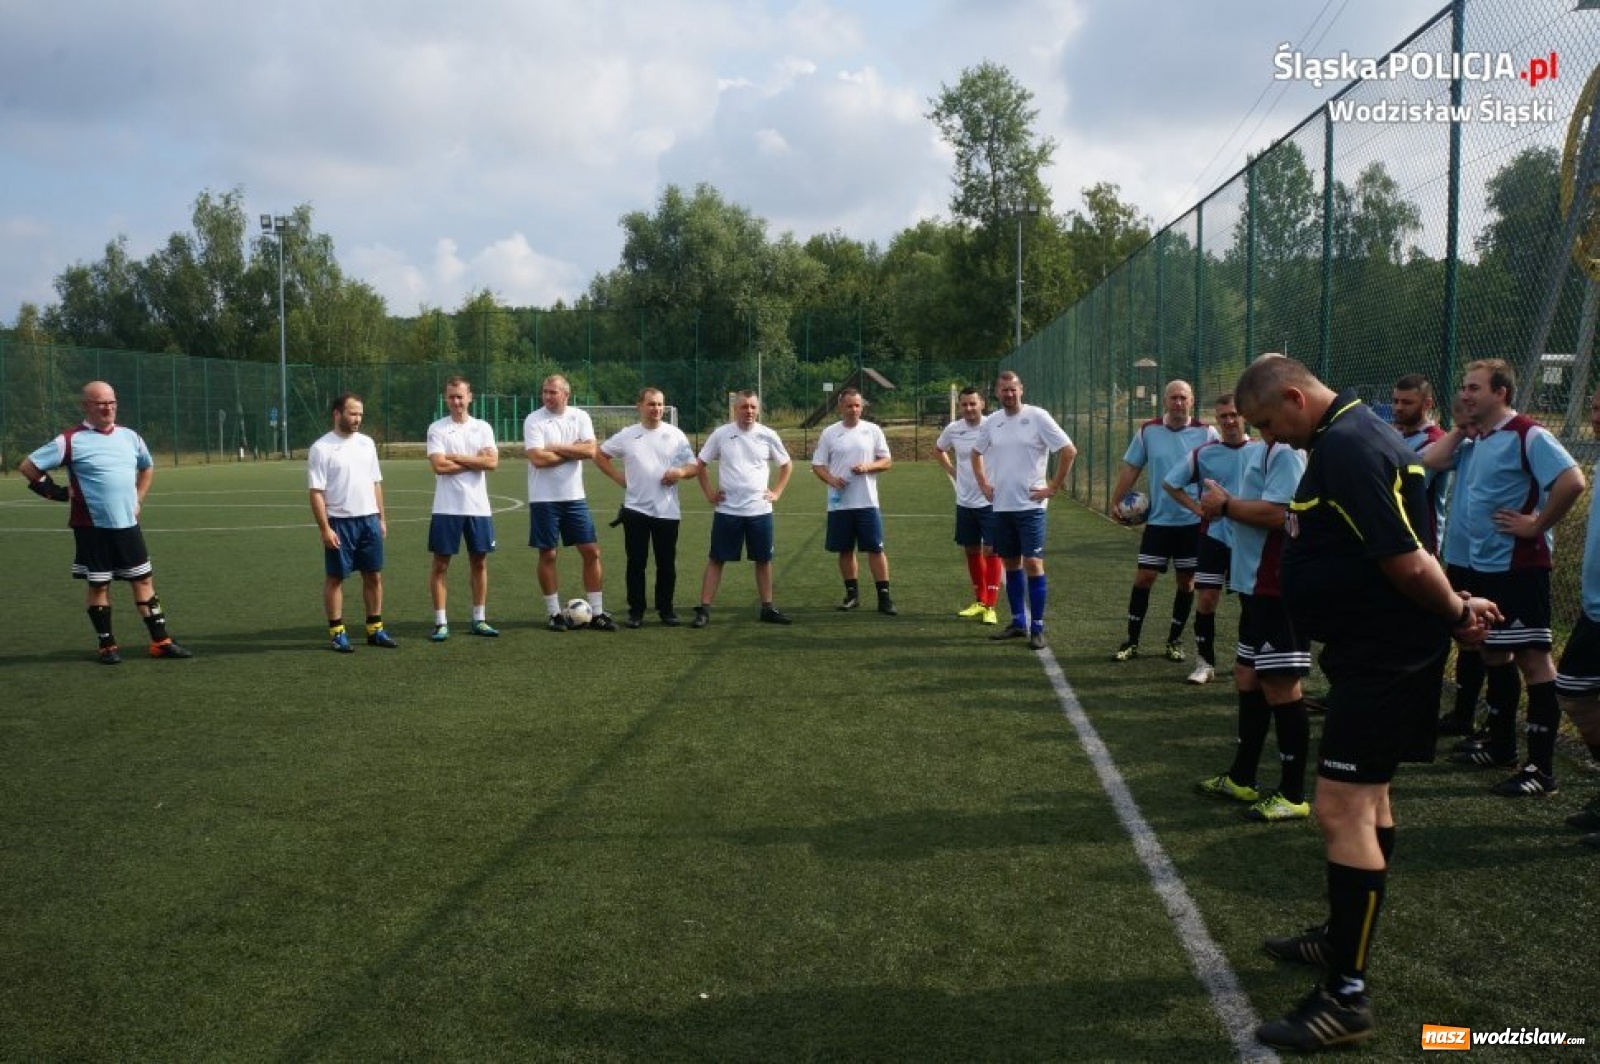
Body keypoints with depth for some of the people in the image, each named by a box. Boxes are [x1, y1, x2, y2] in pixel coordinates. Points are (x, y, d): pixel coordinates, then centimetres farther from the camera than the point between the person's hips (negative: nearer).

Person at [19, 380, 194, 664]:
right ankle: (107, 645, 17)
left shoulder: (129, 436, 8)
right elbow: (28, 466, -5)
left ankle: (161, 641, 11)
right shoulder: (71, 441, -9)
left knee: (144, 579, 6)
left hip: (127, 524, 5)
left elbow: (147, 467, 26)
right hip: (92, 527, -5)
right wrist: (58, 492, -5)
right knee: (98, 584, 5)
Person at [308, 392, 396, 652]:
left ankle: (375, 629, 18)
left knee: (374, 575, 8)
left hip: (369, 519, 6)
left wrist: (381, 517, 11)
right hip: (339, 522, -6)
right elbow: (316, 492, -12)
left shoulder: (366, 443, 9)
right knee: (335, 578, 4)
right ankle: (337, 633, 11)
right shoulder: (322, 448, -9)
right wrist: (325, 529, -16)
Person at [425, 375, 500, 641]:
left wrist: (457, 457, -10)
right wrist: (475, 462, -7)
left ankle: (479, 620, 19)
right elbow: (439, 466, -14)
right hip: (447, 508, -3)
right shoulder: (437, 428, -1)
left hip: (478, 507, 3)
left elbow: (492, 462, -8)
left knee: (479, 562, 9)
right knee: (441, 564, 0)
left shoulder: (483, 427, 6)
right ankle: (441, 622, 7)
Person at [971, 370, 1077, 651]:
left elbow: (1069, 450, -9)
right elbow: (976, 453, 24)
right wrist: (983, 484, 14)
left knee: (1032, 563, -7)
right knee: (1010, 563, 11)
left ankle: (1037, 627, 0)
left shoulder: (1037, 416, -8)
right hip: (1001, 505, 5)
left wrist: (1053, 488, -9)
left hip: (1030, 505, -5)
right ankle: (1018, 622, 22)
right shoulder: (991, 421, 8)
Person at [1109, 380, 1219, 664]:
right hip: (1157, 520, 1)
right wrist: (1116, 501, 1)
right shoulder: (1148, 431, 0)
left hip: (1193, 521, 0)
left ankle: (1174, 641, 22)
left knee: (1186, 581, 7)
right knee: (1144, 577, -1)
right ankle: (1131, 641, 11)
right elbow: (1131, 468, 6)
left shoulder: (1206, 433, -4)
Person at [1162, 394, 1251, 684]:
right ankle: (1205, 662, 9)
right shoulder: (1204, 453, -3)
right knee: (1206, 598, -2)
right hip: (1214, 535, 0)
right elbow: (1169, 483, 6)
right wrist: (1196, 508, -3)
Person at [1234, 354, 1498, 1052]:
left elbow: (1404, 557, -25)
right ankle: (1346, 937, 38)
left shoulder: (1345, 447, -21)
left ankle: (1346, 998, -4)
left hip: (1383, 655, -11)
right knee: (1367, 794, 21)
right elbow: (1405, 552, 18)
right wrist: (1456, 605, 12)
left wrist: (1454, 614, -10)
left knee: (1341, 809, -11)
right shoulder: (1353, 433, 13)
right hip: (1374, 647, 11)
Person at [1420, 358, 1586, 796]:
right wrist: (1462, 426, 4)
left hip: (1519, 567, -10)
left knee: (1532, 658, -5)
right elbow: (1431, 460, 7)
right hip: (1482, 565, 10)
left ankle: (1541, 767, -1)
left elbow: (1573, 481, -25)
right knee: (1495, 653, 19)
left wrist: (1537, 524, -18)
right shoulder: (1474, 442, 11)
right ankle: (1500, 746, 33)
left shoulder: (1527, 435, -15)